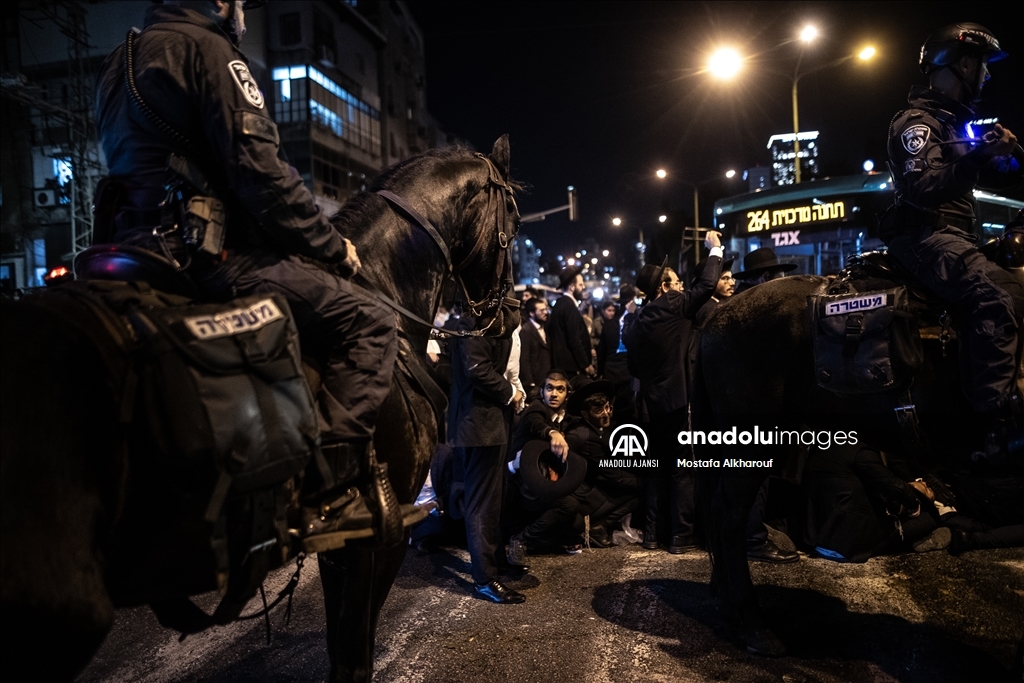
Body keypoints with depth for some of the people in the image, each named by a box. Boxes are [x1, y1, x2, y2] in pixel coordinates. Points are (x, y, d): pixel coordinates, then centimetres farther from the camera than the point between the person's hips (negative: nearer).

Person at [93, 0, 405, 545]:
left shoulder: (123, 61, 24)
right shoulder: (206, 48, -5)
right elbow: (260, 170, -15)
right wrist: (330, 245, -4)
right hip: (205, 250, -10)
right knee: (368, 322, -12)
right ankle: (331, 493, -17)